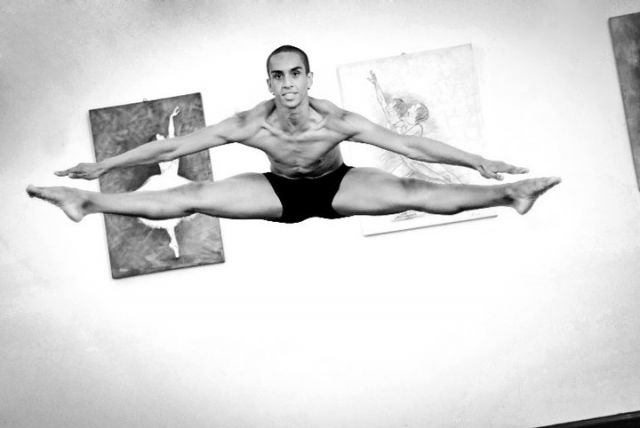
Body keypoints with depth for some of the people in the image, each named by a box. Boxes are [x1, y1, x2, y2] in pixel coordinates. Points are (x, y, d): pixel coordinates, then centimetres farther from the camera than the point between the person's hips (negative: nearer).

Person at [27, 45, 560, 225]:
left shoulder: (336, 120, -33)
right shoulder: (251, 123, -28)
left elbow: (408, 144, -31)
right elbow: (172, 145, -22)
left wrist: (478, 161, -35)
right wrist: (104, 165, -19)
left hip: (336, 186, -1)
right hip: (280, 192, 1)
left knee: (411, 192, -24)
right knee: (190, 198, -12)